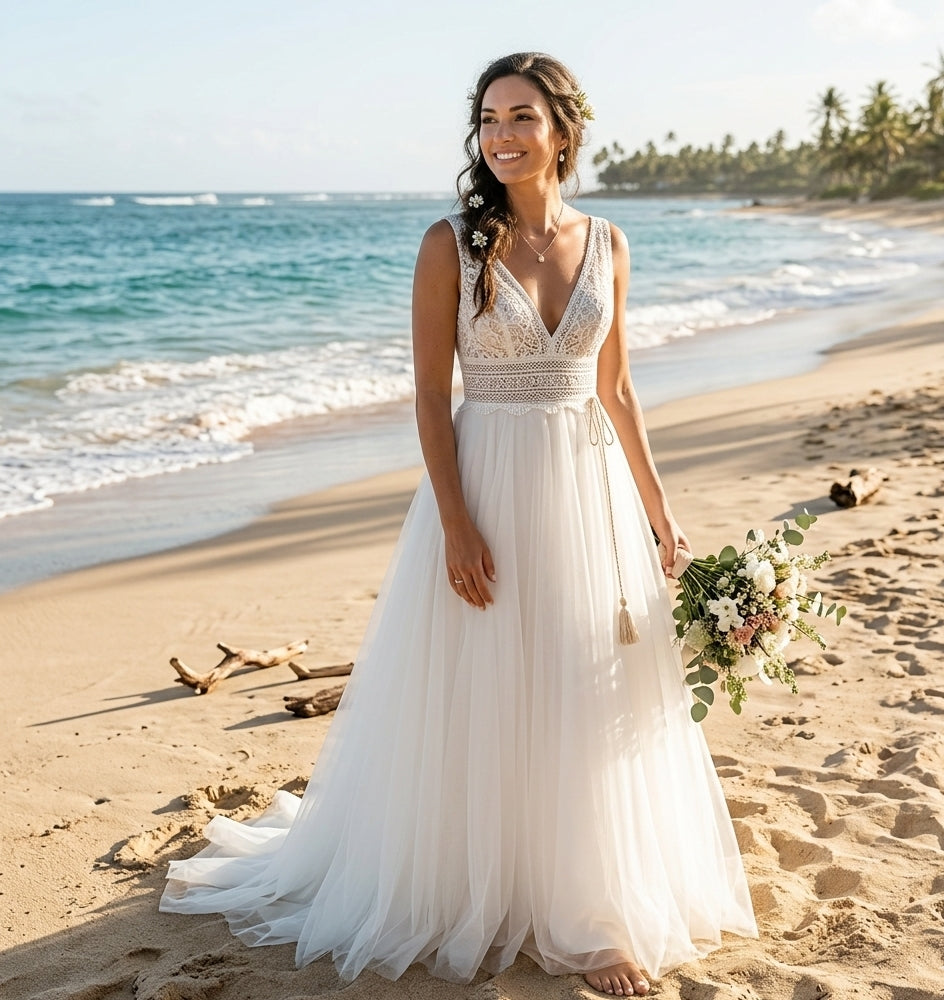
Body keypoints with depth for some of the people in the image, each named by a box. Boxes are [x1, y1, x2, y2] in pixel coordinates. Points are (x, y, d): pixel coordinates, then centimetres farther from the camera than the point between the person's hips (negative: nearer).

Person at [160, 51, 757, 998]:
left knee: (588, 702, 10)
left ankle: (591, 911, 27)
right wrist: (457, 525, -15)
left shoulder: (605, 244, 5)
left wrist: (656, 505, 10)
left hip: (589, 491, 4)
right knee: (477, 702, 6)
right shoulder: (452, 244, -6)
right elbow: (431, 395, -8)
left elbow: (615, 388, 11)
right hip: (487, 489, -3)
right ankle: (472, 893, 28)